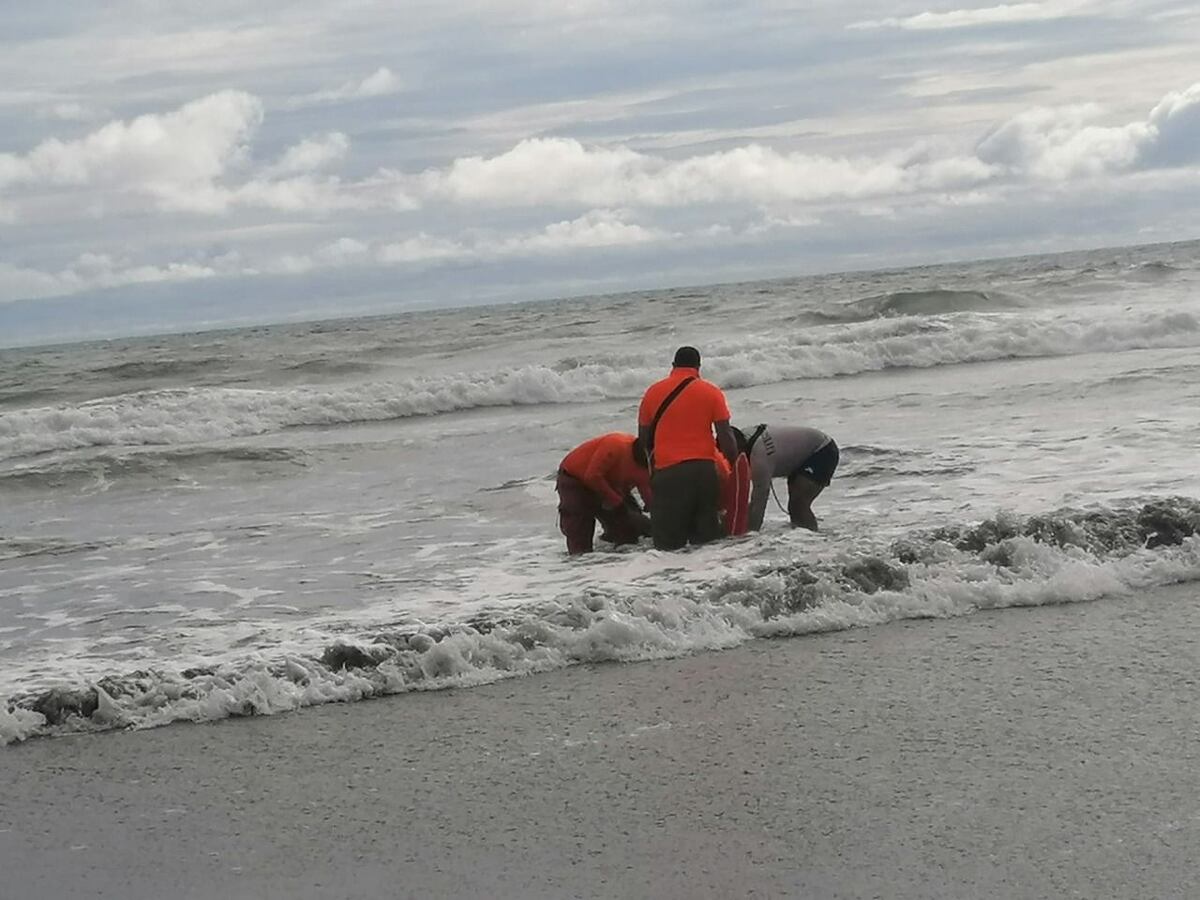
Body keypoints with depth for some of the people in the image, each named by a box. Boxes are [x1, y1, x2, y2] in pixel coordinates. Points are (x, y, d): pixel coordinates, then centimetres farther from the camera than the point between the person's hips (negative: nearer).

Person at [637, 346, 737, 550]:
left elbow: (643, 439, 13)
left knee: (668, 541, 0)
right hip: (703, 470, 0)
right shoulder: (711, 392, 3)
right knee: (707, 536, 7)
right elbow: (725, 436, -1)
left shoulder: (653, 392, 6)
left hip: (667, 472, 0)